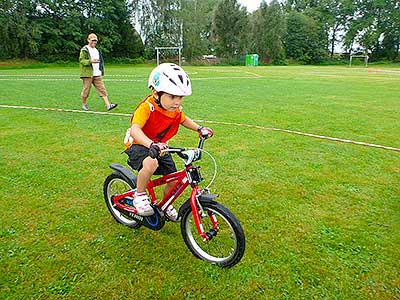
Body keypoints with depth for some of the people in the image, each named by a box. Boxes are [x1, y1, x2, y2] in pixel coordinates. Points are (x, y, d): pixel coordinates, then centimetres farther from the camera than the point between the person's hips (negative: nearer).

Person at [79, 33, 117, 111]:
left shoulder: (97, 50, 19)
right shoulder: (84, 50, -4)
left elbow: (101, 61, 28)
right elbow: (81, 60, -11)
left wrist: (102, 70, 22)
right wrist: (90, 61, -24)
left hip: (97, 74, 6)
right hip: (88, 73, -6)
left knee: (102, 89, -2)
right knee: (86, 89, 2)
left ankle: (108, 105, -7)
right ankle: (84, 104, 18)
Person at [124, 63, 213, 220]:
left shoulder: (176, 110, -7)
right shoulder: (147, 107, -29)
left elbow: (183, 119, 17)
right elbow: (135, 129, -43)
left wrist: (199, 128, 2)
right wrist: (151, 144, -60)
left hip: (160, 146, 7)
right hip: (138, 144, -6)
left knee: (174, 180, 3)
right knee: (151, 164, -39)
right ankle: (140, 195, -11)